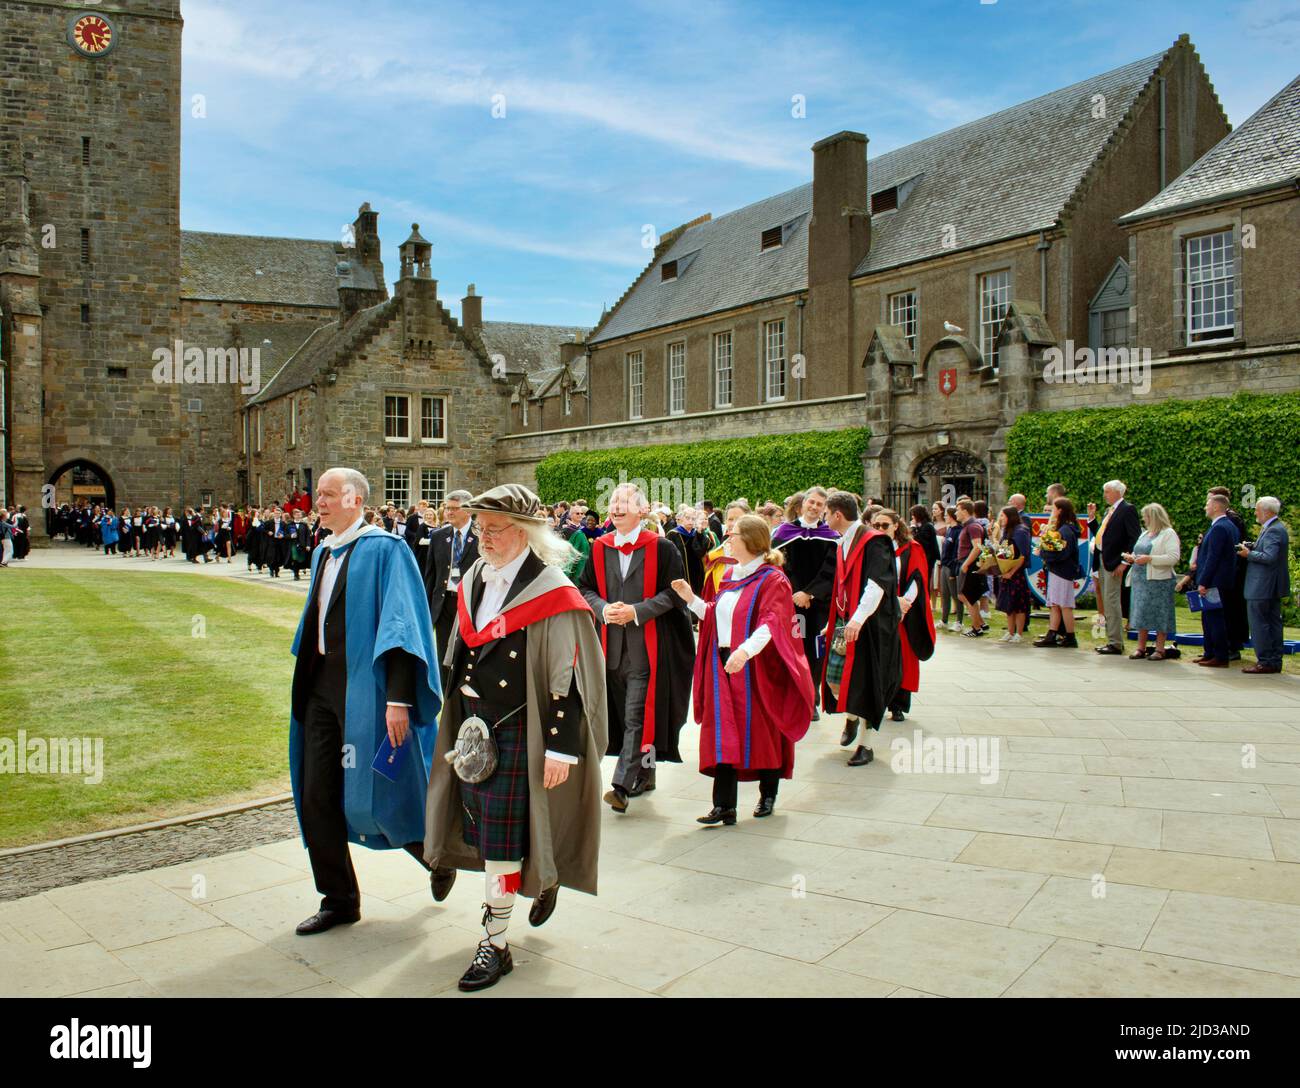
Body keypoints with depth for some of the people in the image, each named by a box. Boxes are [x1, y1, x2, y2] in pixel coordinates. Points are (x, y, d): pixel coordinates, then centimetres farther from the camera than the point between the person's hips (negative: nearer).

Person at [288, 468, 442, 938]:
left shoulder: (383, 549, -11)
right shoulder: (323, 555, 13)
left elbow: (400, 626, -18)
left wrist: (398, 699, -24)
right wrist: (306, 682, 20)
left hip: (363, 689, -8)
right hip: (320, 688, 8)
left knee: (373, 798, -1)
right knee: (317, 798, 8)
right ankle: (339, 900, 23)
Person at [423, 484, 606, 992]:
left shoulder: (552, 594, -16)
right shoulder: (475, 580, 6)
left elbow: (570, 678, -17)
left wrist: (561, 749, -19)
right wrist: (457, 722, 17)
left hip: (517, 730, -7)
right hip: (473, 723, 7)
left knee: (502, 838, 1)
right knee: (479, 827, 15)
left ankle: (495, 944, 18)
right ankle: (541, 878, 43)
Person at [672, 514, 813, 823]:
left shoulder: (772, 580, -11)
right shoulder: (730, 575, 13)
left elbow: (771, 622, -24)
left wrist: (745, 650, -39)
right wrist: (692, 599, 4)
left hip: (755, 668, -6)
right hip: (723, 665, 7)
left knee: (760, 732, 6)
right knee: (724, 734, 2)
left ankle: (768, 794, 26)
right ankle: (724, 805, 4)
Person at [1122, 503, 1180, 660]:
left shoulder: (1168, 534, -5)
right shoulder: (1145, 534, 20)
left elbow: (1173, 557, -16)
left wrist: (1149, 559, -20)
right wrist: (1132, 558, 6)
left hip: (1158, 580, -7)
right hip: (1140, 580, 8)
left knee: (1159, 614, -3)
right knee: (1141, 613, 7)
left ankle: (1160, 649, 2)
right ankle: (1141, 647, 11)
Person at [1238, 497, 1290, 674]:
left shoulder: (1273, 531, -18)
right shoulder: (1276, 528, 15)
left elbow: (1269, 557, -26)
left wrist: (1249, 554, -14)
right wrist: (1252, 547, 5)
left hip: (1262, 587, -11)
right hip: (1273, 586, 11)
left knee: (1259, 624, -6)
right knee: (1273, 622, 13)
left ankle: (1265, 662, -3)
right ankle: (1275, 661, 20)